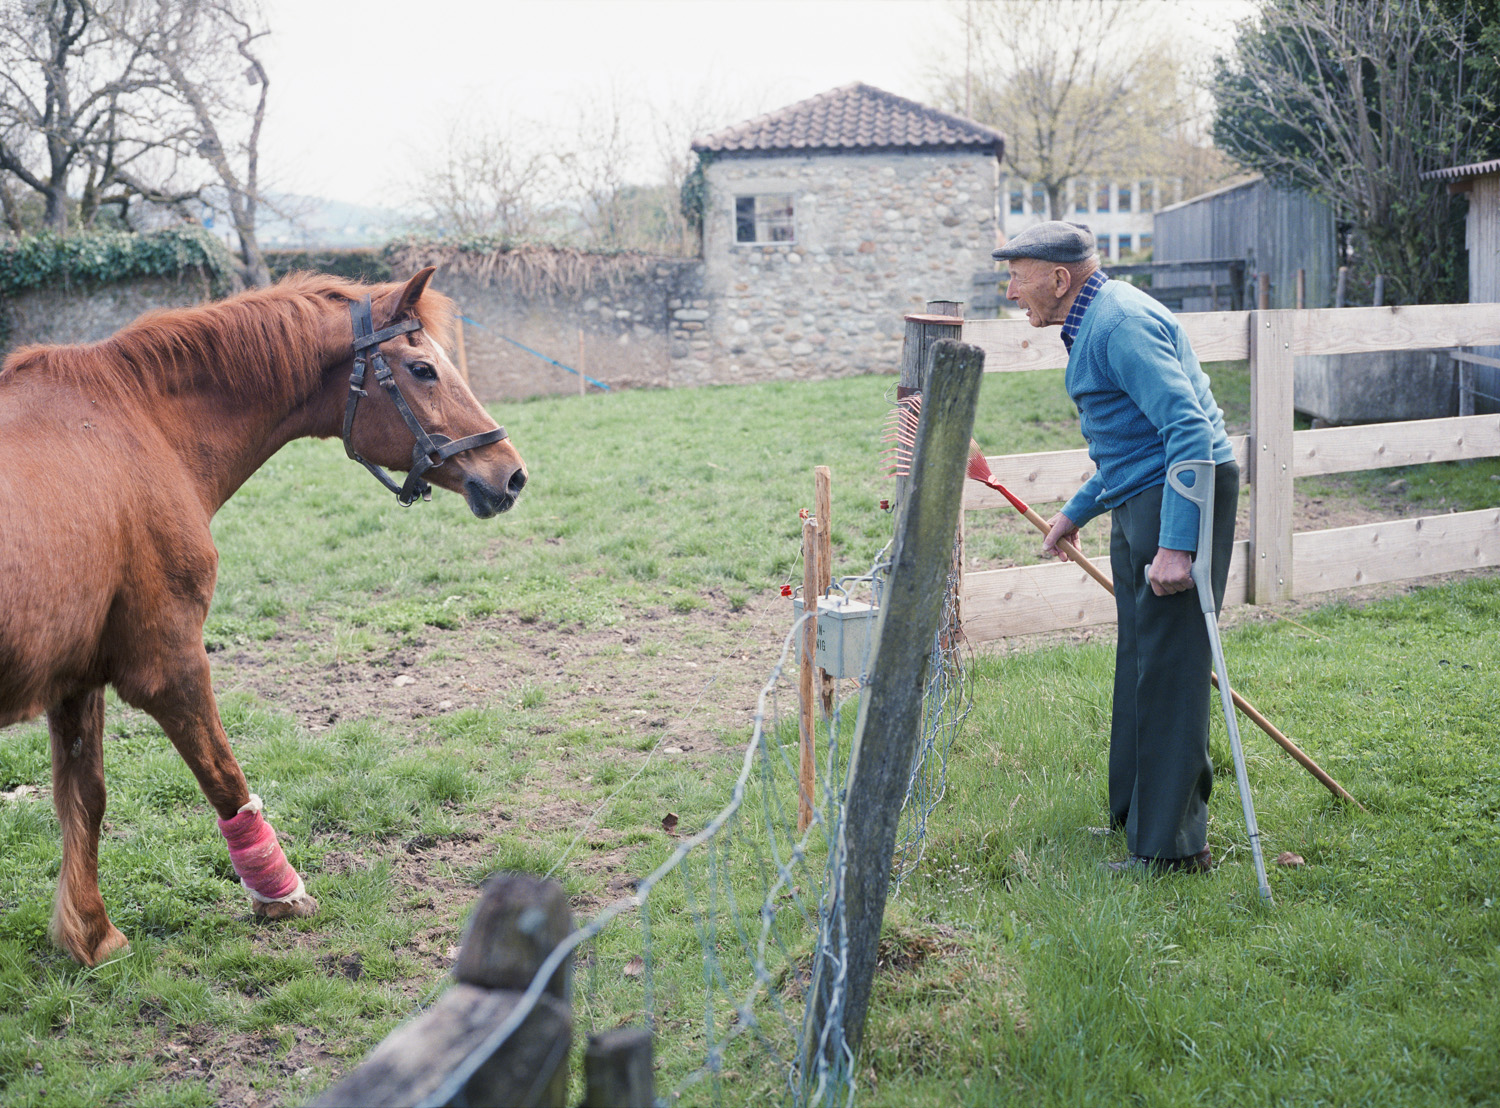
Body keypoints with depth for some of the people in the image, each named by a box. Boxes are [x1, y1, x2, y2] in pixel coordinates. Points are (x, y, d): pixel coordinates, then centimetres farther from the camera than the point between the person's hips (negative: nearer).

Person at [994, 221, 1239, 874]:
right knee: (1140, 663, 17)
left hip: (1181, 499, -11)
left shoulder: (1121, 323, -17)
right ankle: (1138, 813, 29)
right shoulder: (1094, 322, 17)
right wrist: (1077, 512, 30)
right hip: (1141, 501, 11)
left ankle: (1173, 846, -3)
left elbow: (1189, 430, -26)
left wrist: (1177, 544, -30)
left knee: (1168, 668, -8)